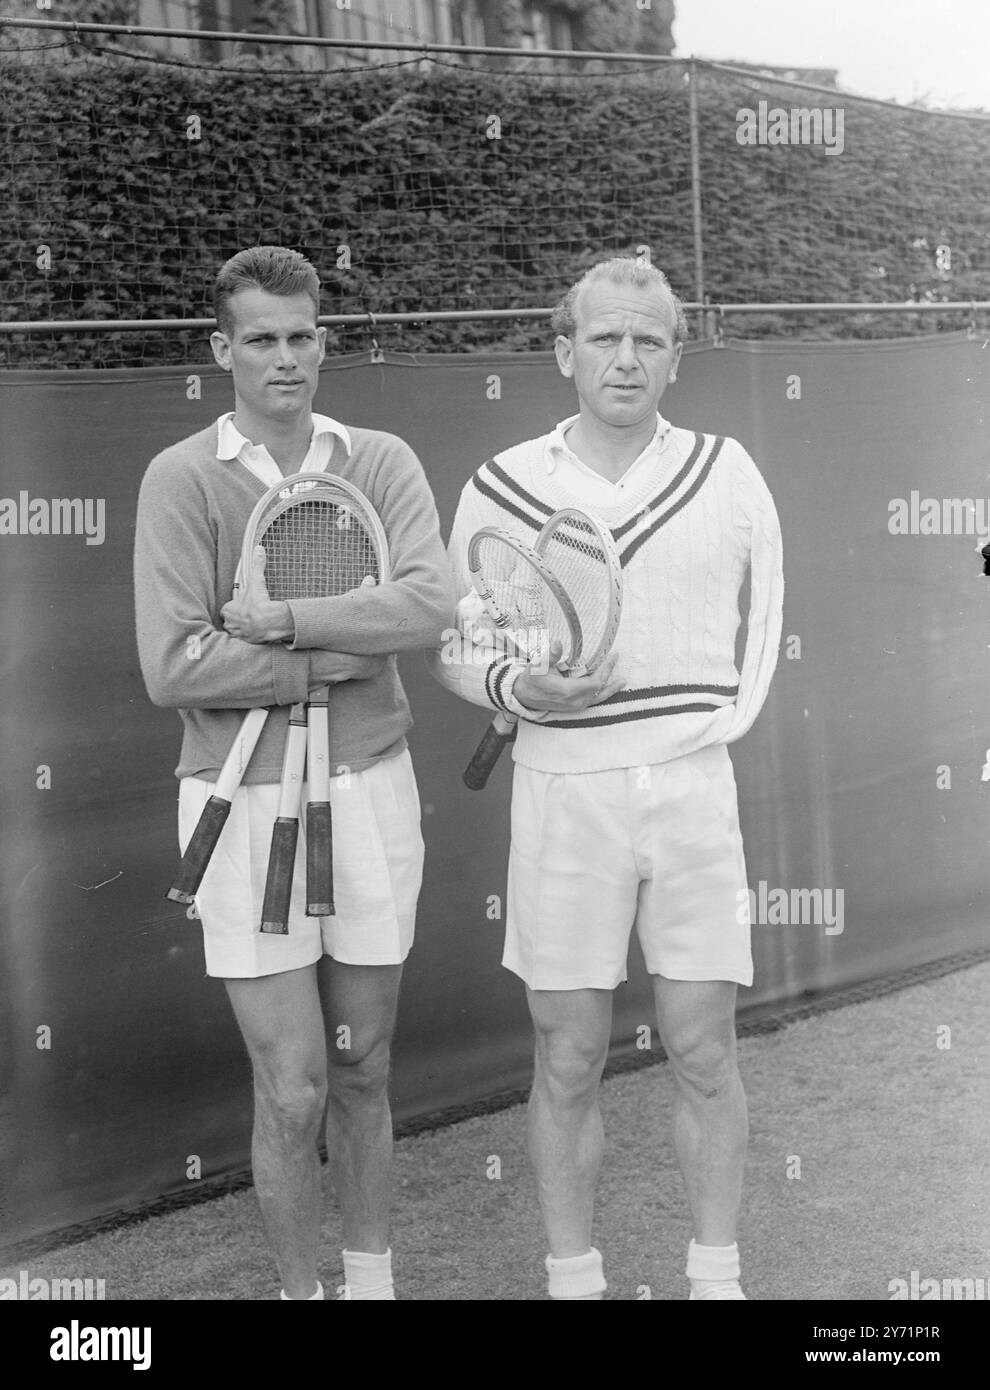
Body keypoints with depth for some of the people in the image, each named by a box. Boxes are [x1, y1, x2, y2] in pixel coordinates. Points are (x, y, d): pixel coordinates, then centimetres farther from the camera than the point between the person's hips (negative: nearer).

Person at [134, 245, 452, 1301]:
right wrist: (350, 652, -12)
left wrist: (278, 620, -18)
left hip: (371, 789, 3)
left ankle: (371, 1276, 34)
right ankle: (298, 1286, 22)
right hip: (246, 803, -2)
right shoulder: (183, 478, -5)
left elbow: (429, 605, -15)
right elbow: (173, 668, -16)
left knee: (361, 1073, 16)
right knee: (292, 1089, 1)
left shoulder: (380, 462, 2)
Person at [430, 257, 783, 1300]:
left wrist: (726, 717, 13)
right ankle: (573, 1278, 17)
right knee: (568, 1060, 4)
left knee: (703, 1053, 4)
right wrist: (517, 689, -14)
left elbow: (765, 610, 19)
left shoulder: (725, 473, 4)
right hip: (562, 793, -1)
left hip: (692, 786, 1)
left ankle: (716, 1276, 18)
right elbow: (449, 646, 5)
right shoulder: (501, 489, 0)